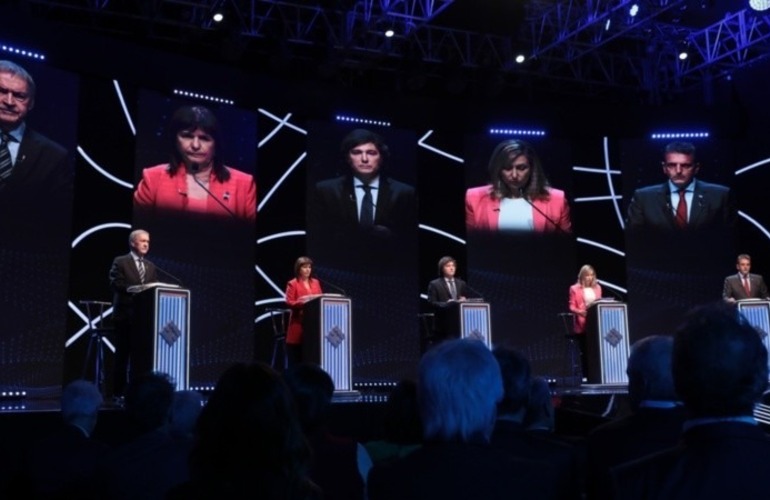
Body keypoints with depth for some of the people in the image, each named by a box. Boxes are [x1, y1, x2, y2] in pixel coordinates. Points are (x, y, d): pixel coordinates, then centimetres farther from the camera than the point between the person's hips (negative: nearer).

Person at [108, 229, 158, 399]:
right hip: (125, 314, -5)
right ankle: (119, 391, 5)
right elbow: (115, 284, -11)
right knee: (122, 355, -1)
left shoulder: (151, 267, 17)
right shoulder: (120, 262, 0)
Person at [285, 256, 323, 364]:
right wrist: (303, 302, -23)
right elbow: (288, 302, -9)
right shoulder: (292, 284, -1)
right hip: (298, 323, -5)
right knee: (296, 359, -4)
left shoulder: (316, 282, 16)